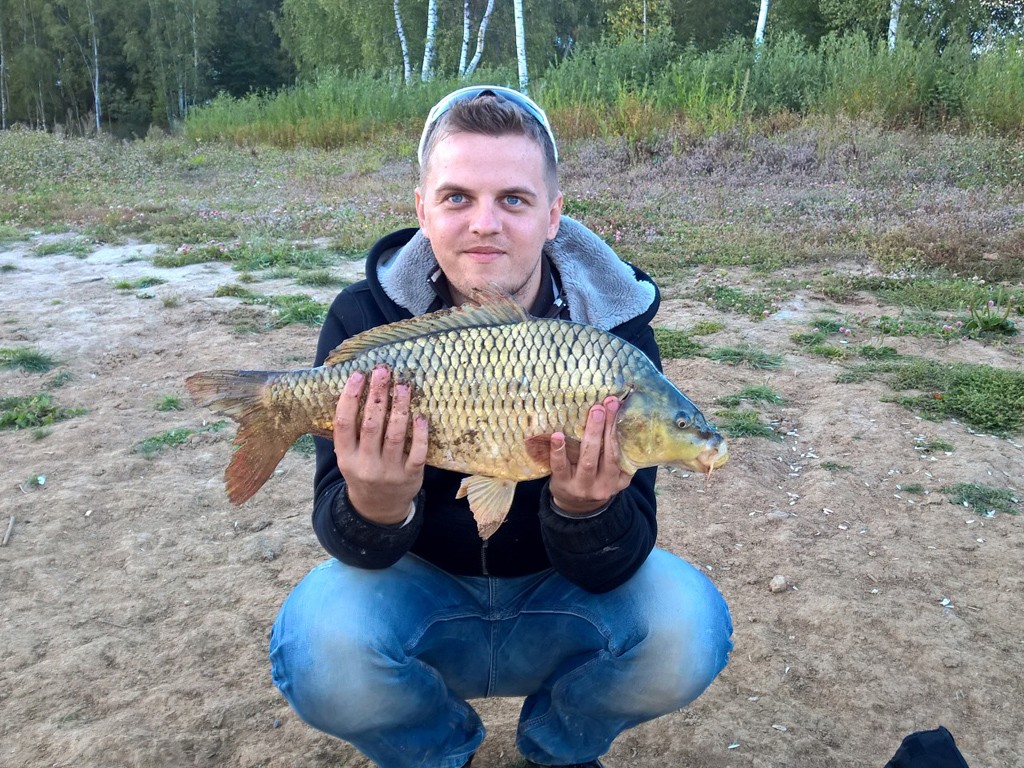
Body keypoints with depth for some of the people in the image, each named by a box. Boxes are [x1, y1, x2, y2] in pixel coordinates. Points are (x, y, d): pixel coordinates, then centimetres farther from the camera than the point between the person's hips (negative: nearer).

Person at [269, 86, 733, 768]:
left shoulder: (616, 327, -18)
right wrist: (374, 509, -43)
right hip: (423, 591, 0)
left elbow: (609, 570, -19)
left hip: (557, 600, 1)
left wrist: (584, 506, -42)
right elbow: (349, 544, -19)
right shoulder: (364, 319, -16)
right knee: (320, 645, -29)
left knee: (686, 628, -25)